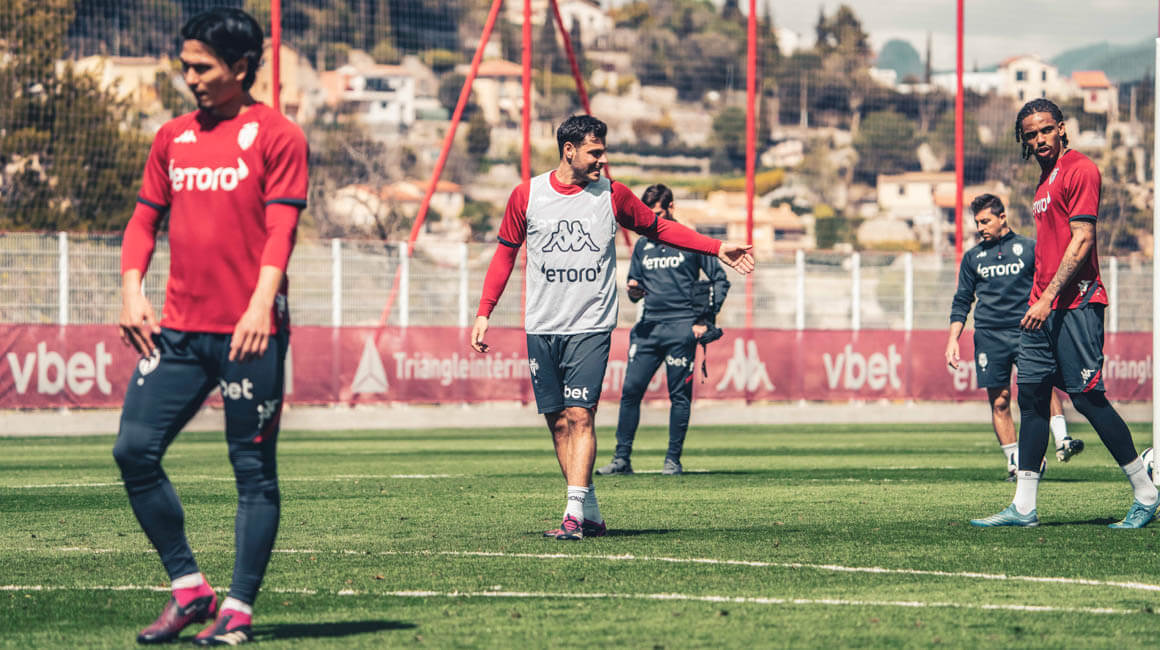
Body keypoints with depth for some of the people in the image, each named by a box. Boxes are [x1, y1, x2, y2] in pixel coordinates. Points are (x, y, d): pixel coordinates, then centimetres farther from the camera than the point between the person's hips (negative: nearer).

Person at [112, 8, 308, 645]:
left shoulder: (276, 136, -2)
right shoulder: (173, 137, 14)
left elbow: (280, 230, -11)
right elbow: (145, 217, 17)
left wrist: (260, 306, -23)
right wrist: (131, 290, 1)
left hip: (248, 331, -6)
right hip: (177, 328, 6)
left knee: (254, 468, -1)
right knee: (134, 449, -3)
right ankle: (188, 587, 8)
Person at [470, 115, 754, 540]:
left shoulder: (612, 195, 2)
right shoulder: (527, 195, 2)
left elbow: (658, 228, 15)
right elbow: (505, 253, 12)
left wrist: (718, 248, 9)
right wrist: (484, 312, 6)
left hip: (591, 327, -2)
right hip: (542, 329, 2)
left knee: (579, 416, -14)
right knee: (557, 421, 3)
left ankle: (576, 513, -17)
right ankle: (591, 514, 10)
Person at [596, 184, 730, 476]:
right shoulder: (642, 246, 15)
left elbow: (720, 280, 3)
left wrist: (705, 320, -4)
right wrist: (633, 291, -3)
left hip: (681, 328, -4)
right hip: (648, 327, 4)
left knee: (679, 395, -2)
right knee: (630, 390, -3)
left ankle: (673, 460, 4)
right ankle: (622, 458, 1)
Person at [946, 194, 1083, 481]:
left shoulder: (1029, 248, 10)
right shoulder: (972, 257, 17)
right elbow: (962, 302, 20)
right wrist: (953, 339, 10)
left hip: (1026, 329, -2)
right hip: (989, 335, 2)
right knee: (999, 401, -2)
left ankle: (1062, 441, -32)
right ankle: (1014, 463, 3)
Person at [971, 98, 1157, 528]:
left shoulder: (1079, 170, -8)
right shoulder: (1046, 178, 20)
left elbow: (1082, 240, -16)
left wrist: (1049, 298, -19)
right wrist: (1040, 301, 17)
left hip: (1075, 303, -9)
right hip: (1043, 306, 9)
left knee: (1087, 397, -9)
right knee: (1031, 396, 4)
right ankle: (1023, 508, 4)